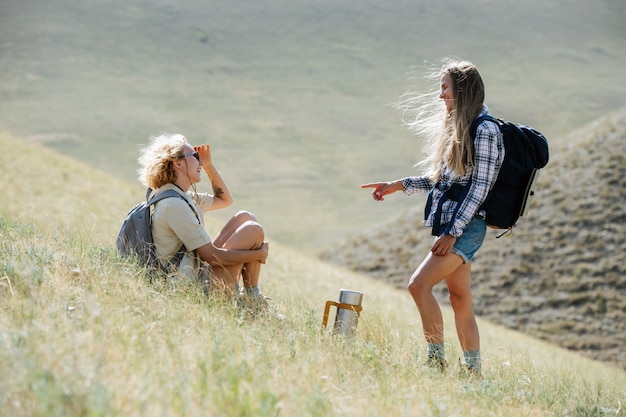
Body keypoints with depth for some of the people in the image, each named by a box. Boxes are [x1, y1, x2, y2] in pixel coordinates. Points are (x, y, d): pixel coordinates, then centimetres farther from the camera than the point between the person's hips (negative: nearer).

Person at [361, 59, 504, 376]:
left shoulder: (484, 131, -12)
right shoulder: (458, 128, 18)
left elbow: (480, 187, -16)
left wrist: (452, 232, -19)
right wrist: (399, 185, 15)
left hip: (467, 225, -9)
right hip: (452, 225, 10)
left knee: (419, 284, -18)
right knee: (460, 300, 9)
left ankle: (437, 358, -13)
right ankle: (474, 372, 13)